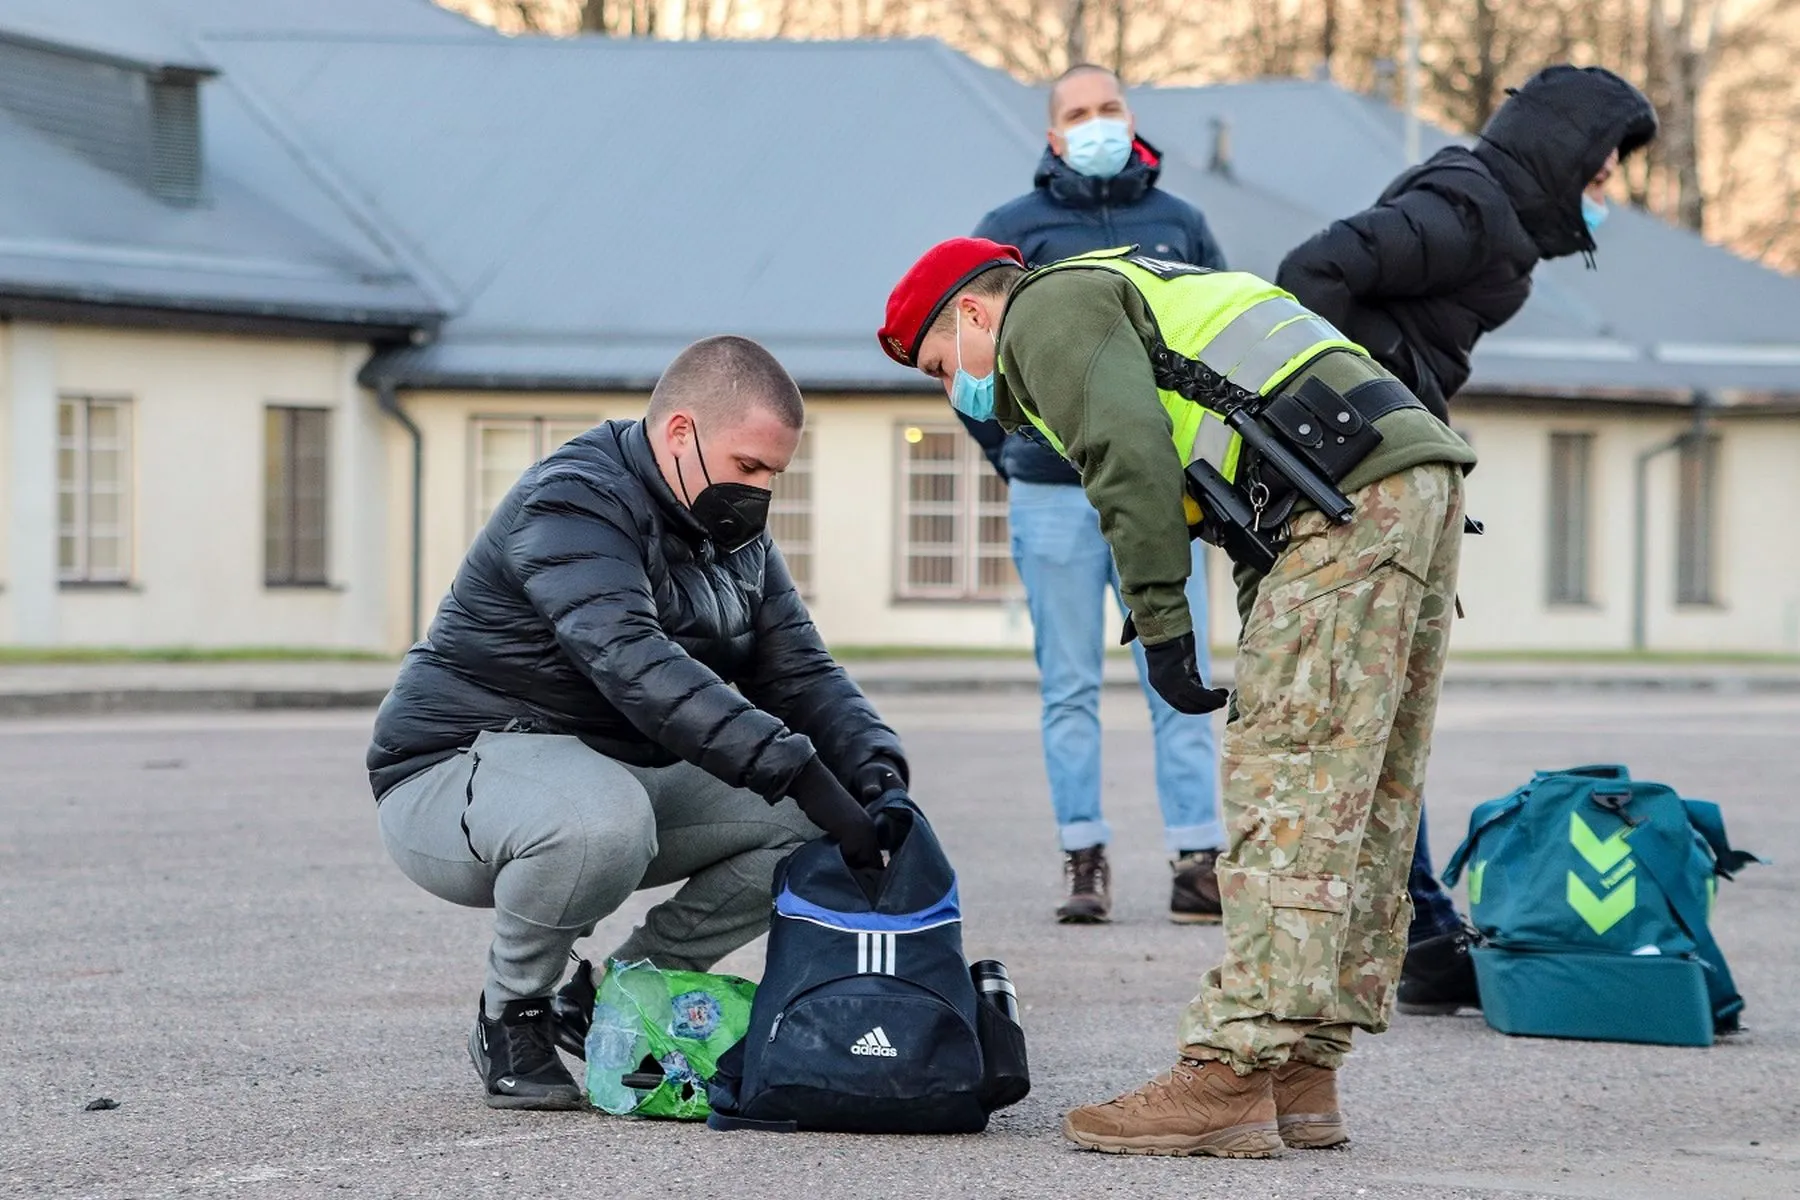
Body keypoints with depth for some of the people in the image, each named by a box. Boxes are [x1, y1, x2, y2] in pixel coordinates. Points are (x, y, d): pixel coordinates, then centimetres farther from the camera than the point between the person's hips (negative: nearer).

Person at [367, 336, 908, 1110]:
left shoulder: (735, 537, 8)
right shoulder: (574, 504, -22)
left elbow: (800, 675, 6)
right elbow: (633, 664, -38)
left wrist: (874, 770, -17)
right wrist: (796, 770, -45)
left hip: (619, 775, 9)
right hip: (453, 776, -9)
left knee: (803, 826, -9)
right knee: (603, 819, -41)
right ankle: (511, 1017, -12)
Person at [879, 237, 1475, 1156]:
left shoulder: (1048, 309, 4)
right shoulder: (1126, 294, 33)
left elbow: (1131, 461, -12)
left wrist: (1159, 625, -8)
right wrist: (1267, 650, 20)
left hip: (1349, 500, -10)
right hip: (1420, 484, 10)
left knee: (1287, 793, -13)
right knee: (1361, 805, 8)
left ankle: (1229, 1079, -17)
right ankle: (1300, 1078, 11)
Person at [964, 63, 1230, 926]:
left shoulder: (1179, 225, 10)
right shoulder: (1015, 229, 4)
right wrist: (1009, 450, 4)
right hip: (1055, 496, -1)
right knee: (1070, 687, 3)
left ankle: (1199, 861, 0)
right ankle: (1084, 860, 7)